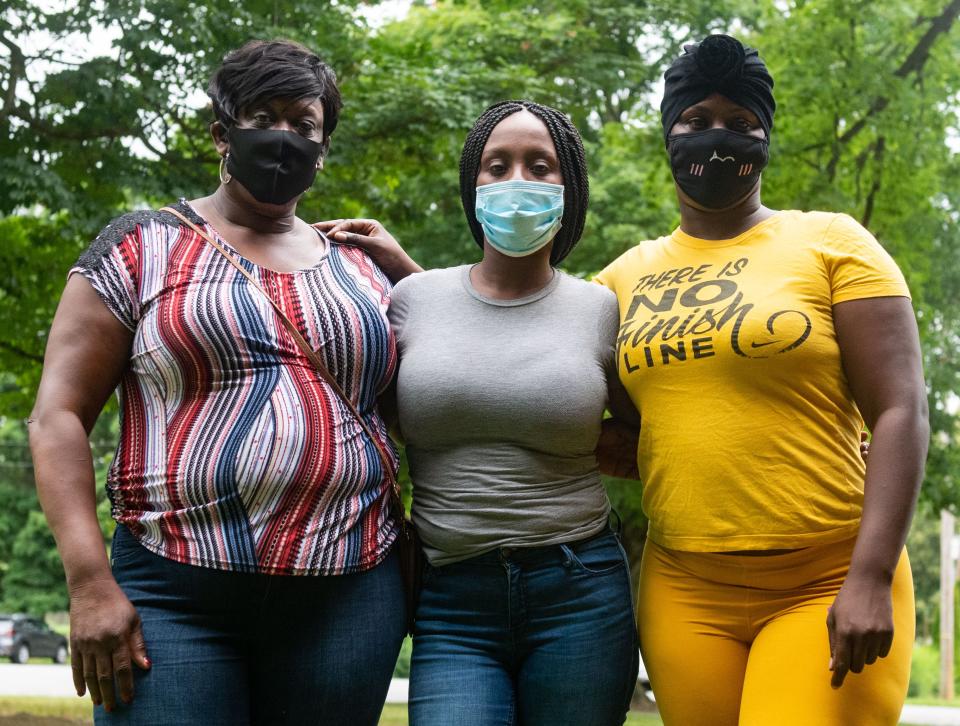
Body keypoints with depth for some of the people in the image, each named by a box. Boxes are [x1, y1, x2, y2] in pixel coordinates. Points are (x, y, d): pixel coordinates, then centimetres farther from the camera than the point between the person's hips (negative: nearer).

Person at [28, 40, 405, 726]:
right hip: (175, 598, -3)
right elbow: (58, 416, -1)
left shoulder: (361, 270, 15)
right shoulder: (141, 247, 5)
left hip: (349, 598, 3)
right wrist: (90, 583, -11)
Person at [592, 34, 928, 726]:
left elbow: (901, 413, -6)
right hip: (684, 593, 4)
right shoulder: (627, 275, 12)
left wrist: (871, 577, -16)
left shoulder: (830, 242, 1)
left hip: (829, 586, -3)